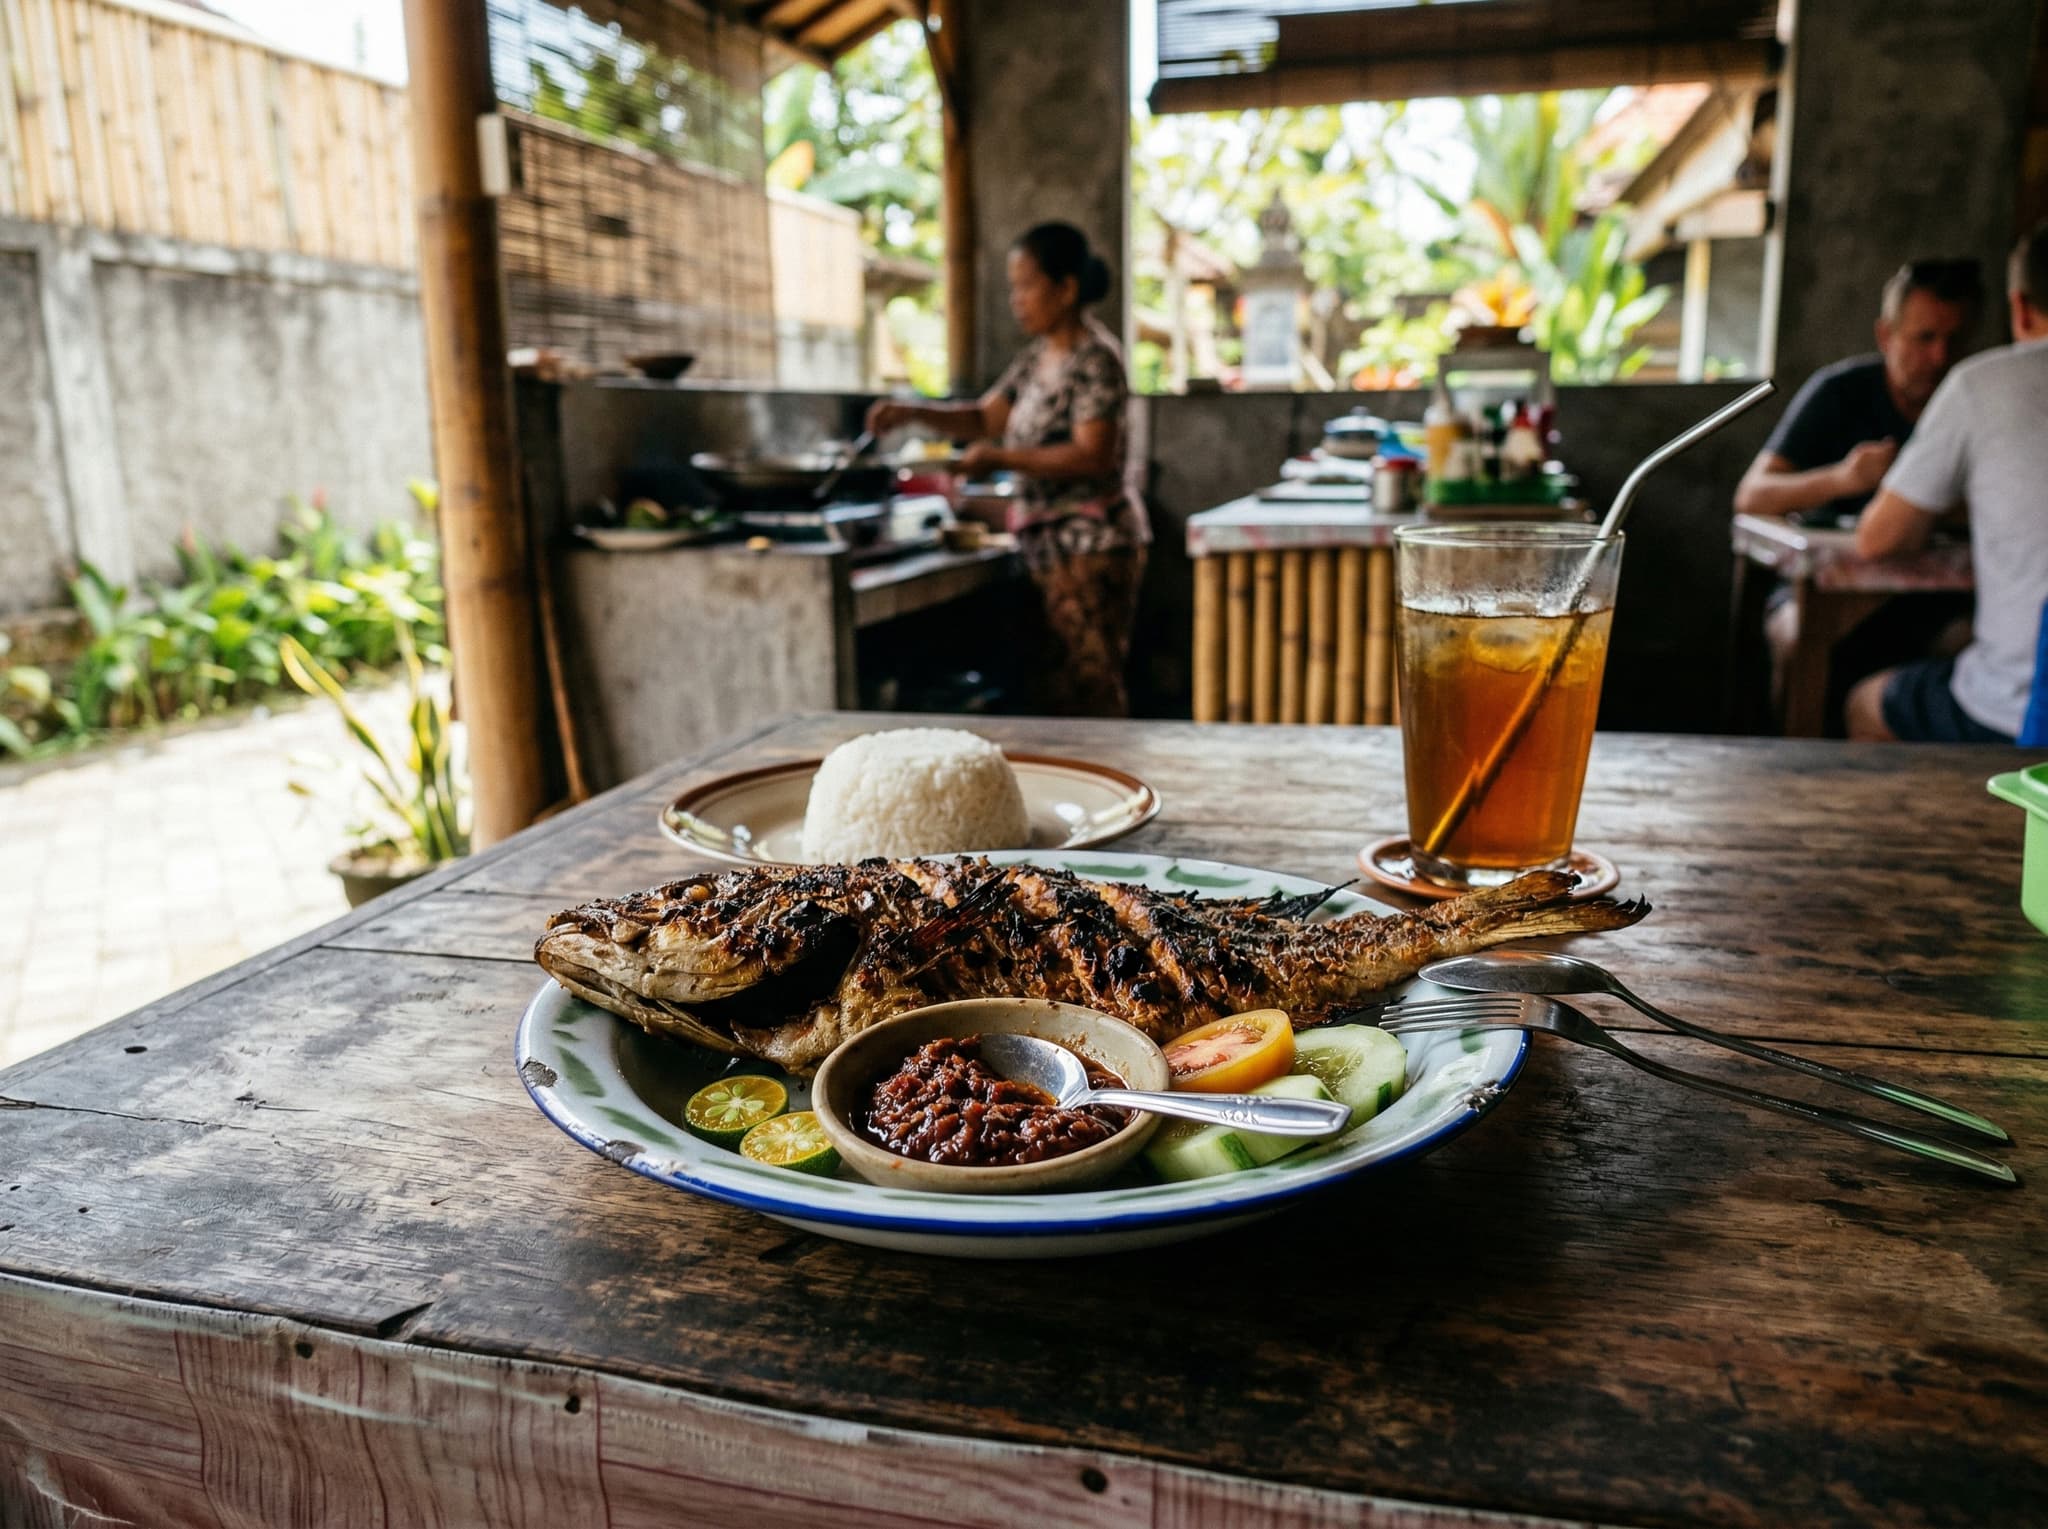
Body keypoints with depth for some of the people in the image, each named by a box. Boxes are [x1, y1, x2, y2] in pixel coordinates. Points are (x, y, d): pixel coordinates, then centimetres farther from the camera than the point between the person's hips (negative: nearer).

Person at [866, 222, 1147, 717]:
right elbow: (986, 418, 19)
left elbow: (1094, 457, -22)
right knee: (1056, 685, 12)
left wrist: (1002, 458, -21)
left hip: (1089, 542, -9)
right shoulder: (1037, 357, 14)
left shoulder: (1095, 359, -13)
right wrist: (914, 413, 5)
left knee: (1089, 693, -5)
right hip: (1050, 543, 9)